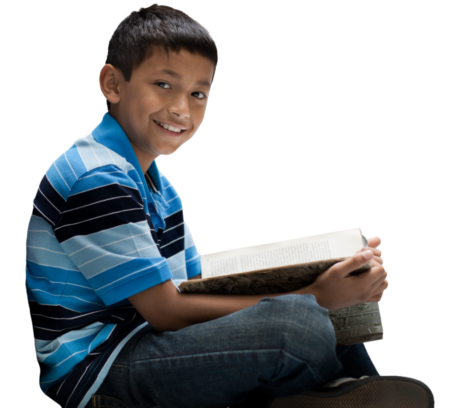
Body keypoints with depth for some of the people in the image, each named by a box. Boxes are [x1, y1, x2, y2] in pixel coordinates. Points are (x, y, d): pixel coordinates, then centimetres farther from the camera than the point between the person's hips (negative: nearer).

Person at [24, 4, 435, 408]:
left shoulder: (155, 182, 15)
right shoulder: (96, 180, -17)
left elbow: (195, 285, 8)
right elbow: (167, 312, -19)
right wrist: (313, 298, -20)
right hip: (94, 368, -10)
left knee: (333, 312, 12)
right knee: (301, 324, -27)